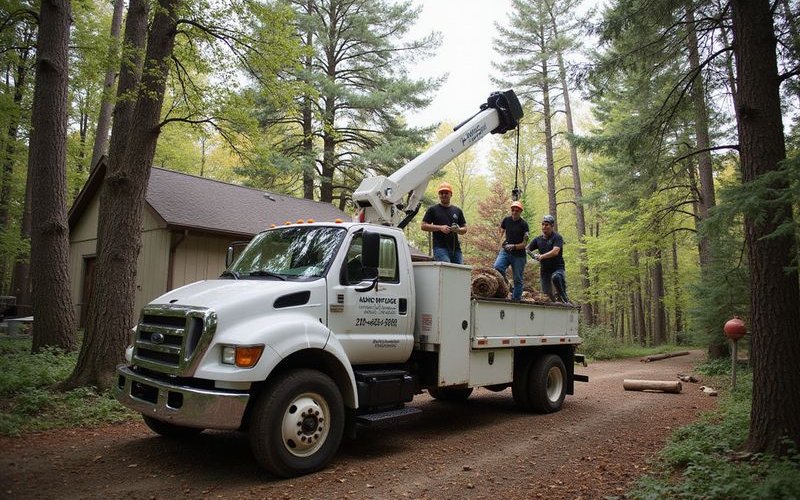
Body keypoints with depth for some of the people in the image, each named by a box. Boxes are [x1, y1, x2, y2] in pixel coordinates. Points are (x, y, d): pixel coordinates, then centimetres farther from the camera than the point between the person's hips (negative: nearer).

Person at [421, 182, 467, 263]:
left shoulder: (457, 211, 18)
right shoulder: (433, 210, 8)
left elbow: (464, 228, 20)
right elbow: (424, 226, 2)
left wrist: (458, 230, -4)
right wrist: (440, 228, -10)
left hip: (456, 247, 4)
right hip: (440, 247, -4)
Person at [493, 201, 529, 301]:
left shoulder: (523, 224, -6)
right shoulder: (506, 220, 5)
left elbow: (524, 243, -7)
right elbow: (501, 232, 23)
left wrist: (514, 246, -22)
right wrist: (503, 241, 3)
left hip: (519, 255, -3)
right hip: (505, 251, 3)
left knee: (517, 279, 2)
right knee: (496, 267, -25)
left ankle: (516, 299, 12)